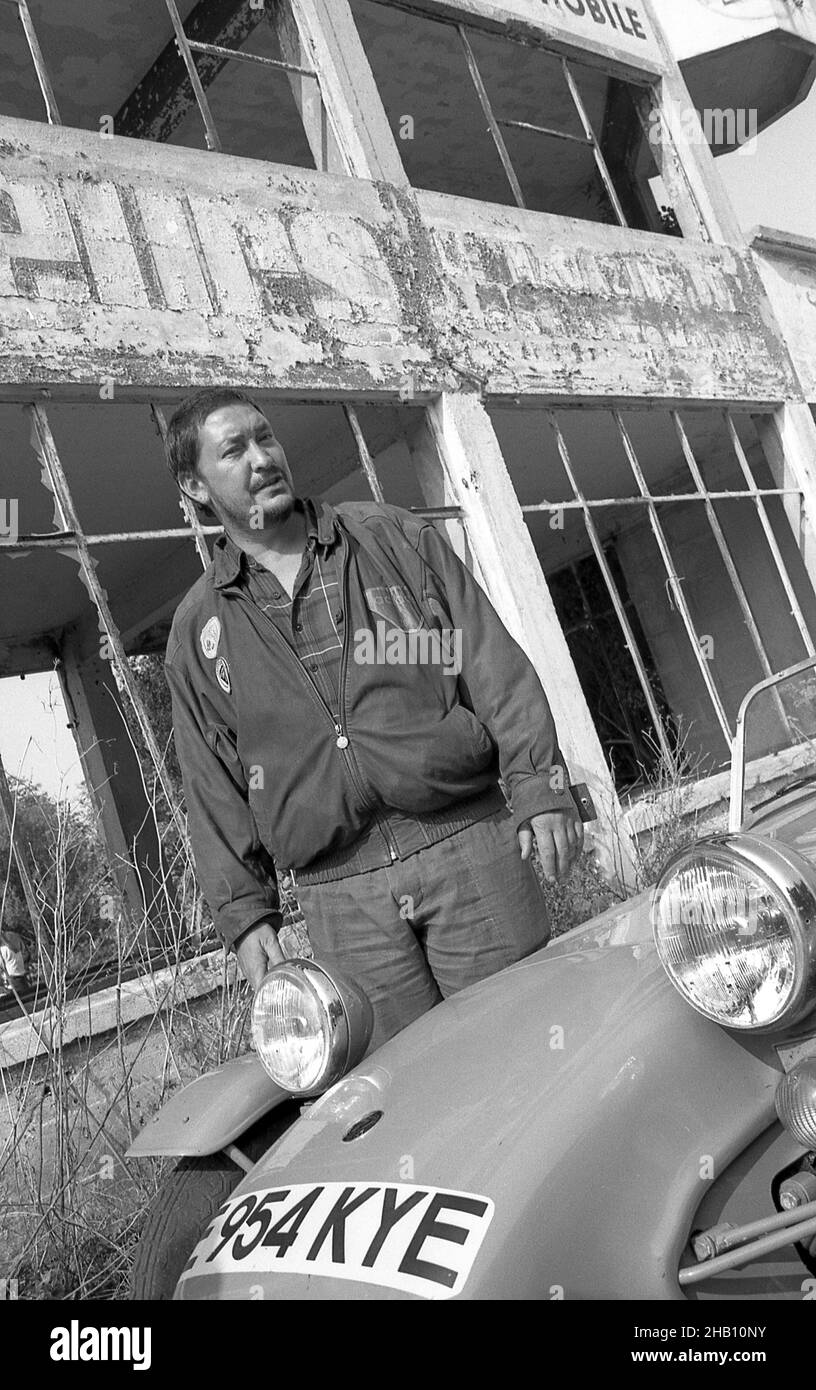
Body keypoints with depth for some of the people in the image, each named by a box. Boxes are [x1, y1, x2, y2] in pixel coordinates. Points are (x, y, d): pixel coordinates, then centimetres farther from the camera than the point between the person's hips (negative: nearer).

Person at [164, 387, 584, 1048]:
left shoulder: (395, 536, 8)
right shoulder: (198, 629, 10)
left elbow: (494, 663, 4)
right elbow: (214, 786, 11)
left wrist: (541, 785, -5)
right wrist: (245, 911, 5)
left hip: (468, 840, 0)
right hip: (342, 897, 1)